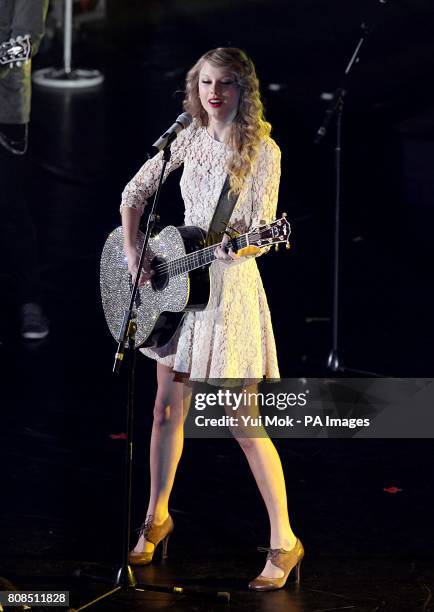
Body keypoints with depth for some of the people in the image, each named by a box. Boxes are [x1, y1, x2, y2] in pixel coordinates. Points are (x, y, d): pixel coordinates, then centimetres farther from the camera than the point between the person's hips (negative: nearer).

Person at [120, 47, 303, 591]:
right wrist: (133, 254, 0)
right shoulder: (189, 140, 4)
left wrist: (240, 241, -36)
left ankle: (284, 543, 2)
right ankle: (157, 518, 31)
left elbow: (263, 232, -14)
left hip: (231, 285, -5)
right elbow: (134, 193, 12)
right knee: (167, 409, 13)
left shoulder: (262, 151, -11)